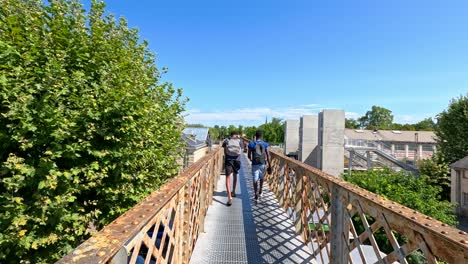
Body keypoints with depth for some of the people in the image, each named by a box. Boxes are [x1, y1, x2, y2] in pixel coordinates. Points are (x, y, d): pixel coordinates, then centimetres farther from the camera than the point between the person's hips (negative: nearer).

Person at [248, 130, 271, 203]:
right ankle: (260, 192, 36)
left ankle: (256, 196, -5)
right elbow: (268, 156, -6)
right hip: (263, 164, 2)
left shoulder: (251, 144, -6)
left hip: (255, 164, -2)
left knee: (255, 180, 2)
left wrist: (251, 159, 25)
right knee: (261, 178, 22)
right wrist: (270, 166, 0)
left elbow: (249, 155, 3)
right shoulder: (265, 144, -4)